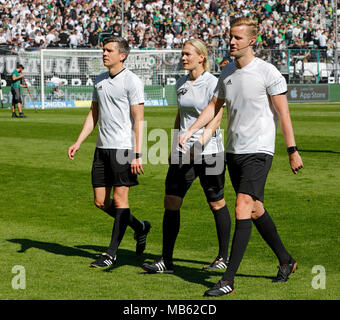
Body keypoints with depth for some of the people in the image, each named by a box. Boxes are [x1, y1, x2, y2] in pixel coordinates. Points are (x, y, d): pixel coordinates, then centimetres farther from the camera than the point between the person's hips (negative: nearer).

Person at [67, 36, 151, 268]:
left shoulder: (132, 81, -8)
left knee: (120, 198, -4)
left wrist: (137, 154, -16)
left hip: (123, 147, -7)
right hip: (102, 147, 7)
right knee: (101, 201, 6)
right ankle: (139, 227, 27)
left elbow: (138, 120, -10)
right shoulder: (100, 81, 14)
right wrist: (78, 143, 11)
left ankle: (112, 253, 2)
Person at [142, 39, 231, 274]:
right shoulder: (181, 84, 11)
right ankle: (166, 261, 0)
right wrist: (174, 147, 23)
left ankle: (224, 257, 20)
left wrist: (200, 142, -30)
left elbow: (216, 119, -17)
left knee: (217, 204, 5)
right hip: (183, 153, 6)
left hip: (209, 151, -6)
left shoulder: (212, 83, -10)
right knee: (171, 202, -2)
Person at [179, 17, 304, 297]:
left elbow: (283, 113, -9)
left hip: (258, 151, -7)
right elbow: (214, 106, 17)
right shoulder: (227, 72, 8)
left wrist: (293, 151, -11)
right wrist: (189, 132, 6)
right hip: (233, 151, 7)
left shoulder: (267, 72, -11)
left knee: (242, 211, -14)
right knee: (255, 210, 14)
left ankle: (228, 281, -15)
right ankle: (286, 261, 33)